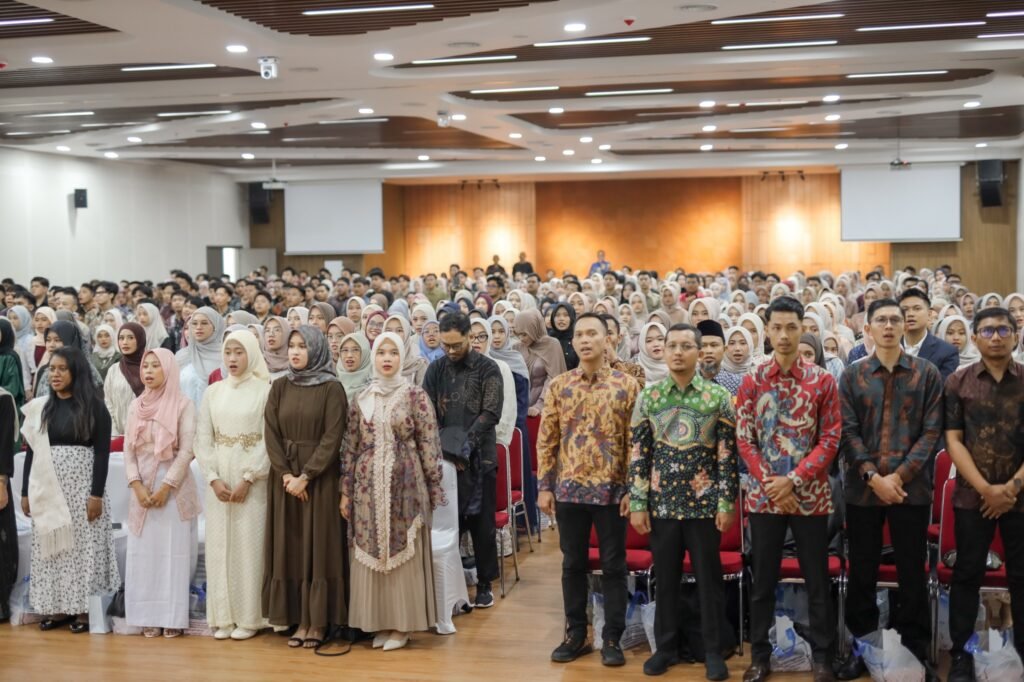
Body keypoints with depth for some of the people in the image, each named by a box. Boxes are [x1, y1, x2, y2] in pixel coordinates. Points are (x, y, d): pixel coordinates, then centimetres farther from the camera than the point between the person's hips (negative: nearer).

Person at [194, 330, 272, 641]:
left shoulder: (265, 390, -3)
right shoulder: (213, 392, 9)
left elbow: (269, 441, -8)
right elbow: (203, 439, 6)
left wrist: (248, 479, -12)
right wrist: (213, 479, -5)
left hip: (251, 479, -4)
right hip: (218, 479, 4)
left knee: (248, 546, -2)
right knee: (218, 546, 5)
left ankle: (248, 618, 6)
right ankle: (223, 617, 13)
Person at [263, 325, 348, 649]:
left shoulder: (331, 388, -6)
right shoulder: (279, 387, 7)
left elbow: (332, 438, -11)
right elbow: (271, 434, 2)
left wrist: (305, 476, -17)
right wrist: (285, 474, -11)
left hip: (319, 477, -4)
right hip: (285, 477, 4)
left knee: (318, 545, 0)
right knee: (290, 546, 5)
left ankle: (318, 621, 7)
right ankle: (299, 619, 12)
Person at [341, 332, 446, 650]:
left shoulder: (415, 396, -2)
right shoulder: (361, 399, 7)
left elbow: (428, 444, -3)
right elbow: (351, 447, 9)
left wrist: (434, 487, -6)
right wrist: (346, 490, 7)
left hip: (405, 483, -3)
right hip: (369, 485, 3)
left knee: (403, 552, 1)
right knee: (371, 553, 6)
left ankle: (402, 624, 12)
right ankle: (379, 622, 17)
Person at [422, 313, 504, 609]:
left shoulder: (487, 369, -1)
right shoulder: (436, 369, 8)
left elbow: (490, 413, -9)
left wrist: (464, 445, -18)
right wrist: (443, 449, -11)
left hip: (479, 457, -2)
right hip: (442, 458, 2)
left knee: (481, 523, 3)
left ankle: (484, 584, 14)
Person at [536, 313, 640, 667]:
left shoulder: (627, 385, -2)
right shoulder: (559, 386, 4)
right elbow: (546, 439, 5)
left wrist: (633, 489, -7)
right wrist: (544, 487, 1)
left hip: (612, 490, -2)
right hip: (569, 490, 2)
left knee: (613, 565, 5)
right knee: (573, 564, 10)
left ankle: (612, 638, 16)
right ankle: (575, 634, 22)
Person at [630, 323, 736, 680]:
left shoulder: (718, 397, -2)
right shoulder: (648, 397, 3)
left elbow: (728, 454, -2)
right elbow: (638, 454, 3)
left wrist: (727, 503, -7)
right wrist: (637, 504, -1)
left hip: (705, 503, -2)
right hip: (661, 503, 2)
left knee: (709, 579, 7)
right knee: (665, 579, 11)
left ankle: (713, 651, 19)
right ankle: (666, 647, 24)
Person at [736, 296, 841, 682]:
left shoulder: (822, 381, -1)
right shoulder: (752, 381, 2)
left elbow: (830, 439, -4)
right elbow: (744, 438, 1)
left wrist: (794, 480, -14)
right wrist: (771, 484, -10)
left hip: (810, 495, -1)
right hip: (764, 495, 1)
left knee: (817, 579, 7)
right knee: (762, 579, 9)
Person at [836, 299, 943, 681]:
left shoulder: (927, 374, 4)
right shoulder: (852, 376, 6)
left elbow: (931, 431, -2)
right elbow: (847, 432, -1)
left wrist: (900, 475, -12)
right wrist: (873, 476, -13)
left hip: (911, 488, -1)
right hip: (862, 488, 1)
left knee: (912, 574, 6)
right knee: (861, 574, 8)